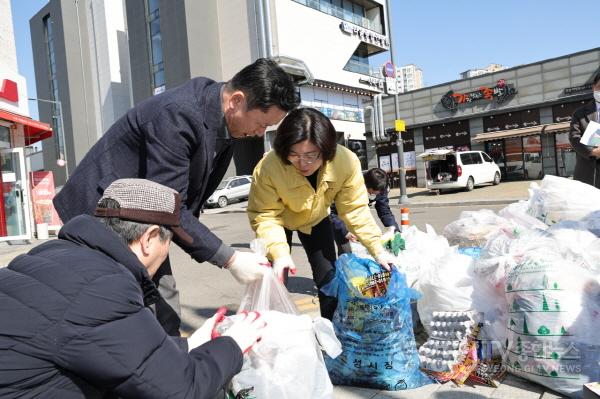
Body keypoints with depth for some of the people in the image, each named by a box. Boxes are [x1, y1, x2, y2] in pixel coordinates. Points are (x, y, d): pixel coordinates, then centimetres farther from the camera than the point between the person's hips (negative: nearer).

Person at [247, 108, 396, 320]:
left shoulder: (346, 161, -33)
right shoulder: (268, 167, -40)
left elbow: (355, 209, -22)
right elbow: (264, 215, -33)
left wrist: (377, 248, -28)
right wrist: (279, 252, -48)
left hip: (315, 220, 2)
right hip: (279, 221, -2)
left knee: (329, 279, 4)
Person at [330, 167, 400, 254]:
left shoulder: (380, 190, -22)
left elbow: (385, 211, -15)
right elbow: (332, 212, -36)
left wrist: (393, 227, -33)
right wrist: (345, 231, -48)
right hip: (340, 218, -5)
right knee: (346, 251, -15)